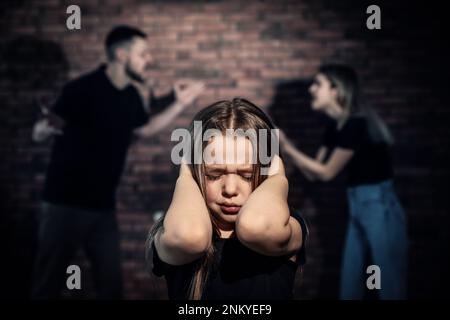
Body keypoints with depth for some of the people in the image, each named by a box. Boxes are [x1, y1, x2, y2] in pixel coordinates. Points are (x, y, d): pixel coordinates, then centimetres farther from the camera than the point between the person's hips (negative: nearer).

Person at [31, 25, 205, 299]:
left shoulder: (132, 96, 4)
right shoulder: (83, 89, -17)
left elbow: (145, 129, 23)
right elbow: (38, 134, -21)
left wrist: (180, 103, 13)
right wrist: (48, 126, -46)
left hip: (104, 205, 6)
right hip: (66, 204, -6)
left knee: (112, 283, 10)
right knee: (49, 284, 0)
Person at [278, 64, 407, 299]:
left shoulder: (356, 123, -18)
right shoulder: (336, 126, 9)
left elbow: (326, 172, -14)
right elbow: (313, 173, 10)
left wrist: (287, 147, -11)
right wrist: (286, 145, 1)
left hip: (380, 210, -9)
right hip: (357, 209, 9)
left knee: (390, 288, 1)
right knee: (349, 287, 13)